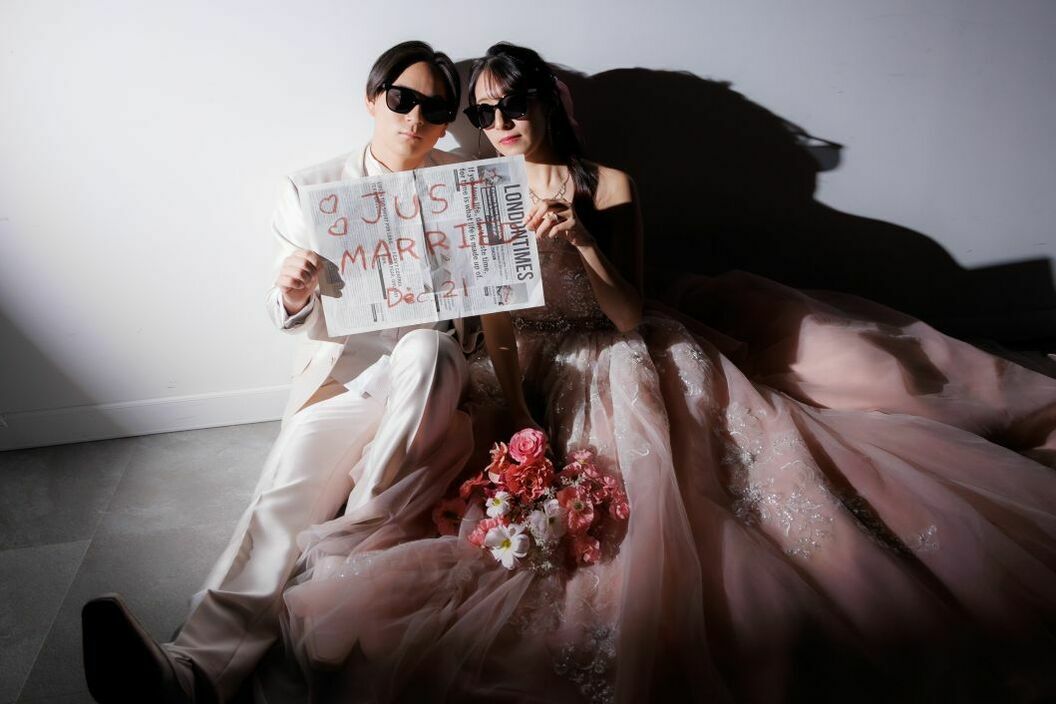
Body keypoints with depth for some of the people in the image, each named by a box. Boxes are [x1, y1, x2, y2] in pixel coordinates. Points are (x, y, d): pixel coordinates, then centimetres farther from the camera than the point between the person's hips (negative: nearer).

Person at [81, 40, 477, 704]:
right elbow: (300, 319, 6)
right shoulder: (310, 188, 6)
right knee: (295, 474, -31)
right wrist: (290, 296, -19)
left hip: (430, 365, 1)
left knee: (424, 347, -36)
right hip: (343, 367, 0)